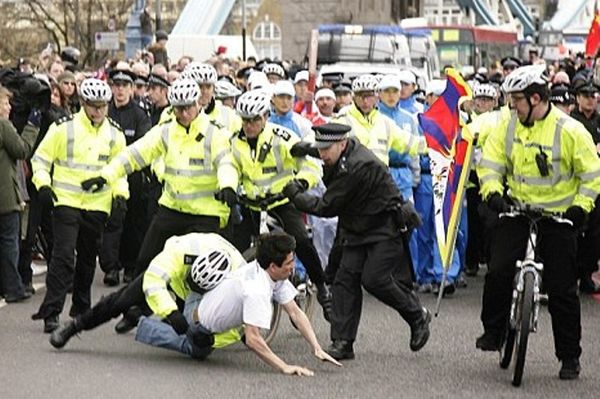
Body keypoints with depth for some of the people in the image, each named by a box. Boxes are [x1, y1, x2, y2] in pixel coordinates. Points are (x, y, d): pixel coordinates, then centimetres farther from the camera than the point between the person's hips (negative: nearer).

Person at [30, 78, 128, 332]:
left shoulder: (114, 134, 5)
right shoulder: (64, 128, -6)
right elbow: (41, 158, 1)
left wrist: (120, 192, 1)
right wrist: (43, 184, -13)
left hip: (97, 205, 4)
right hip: (66, 201, -4)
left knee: (88, 258, 14)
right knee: (63, 255, -15)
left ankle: (81, 307, 31)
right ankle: (51, 312, -14)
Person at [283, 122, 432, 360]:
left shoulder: (357, 167, -28)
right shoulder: (341, 160, 3)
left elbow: (327, 207, -23)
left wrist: (295, 196, -12)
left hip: (387, 227, -9)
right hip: (359, 230, 9)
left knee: (374, 279, -16)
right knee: (345, 279, -2)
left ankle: (418, 316, 8)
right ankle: (342, 343, -2)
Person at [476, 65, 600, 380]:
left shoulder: (569, 130, -12)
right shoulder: (508, 125, -1)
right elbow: (490, 162, 3)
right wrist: (492, 191, -14)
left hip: (558, 217, -3)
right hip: (516, 212, 3)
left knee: (562, 289, 0)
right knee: (498, 272, -14)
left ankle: (569, 356, 11)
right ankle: (493, 332, 7)